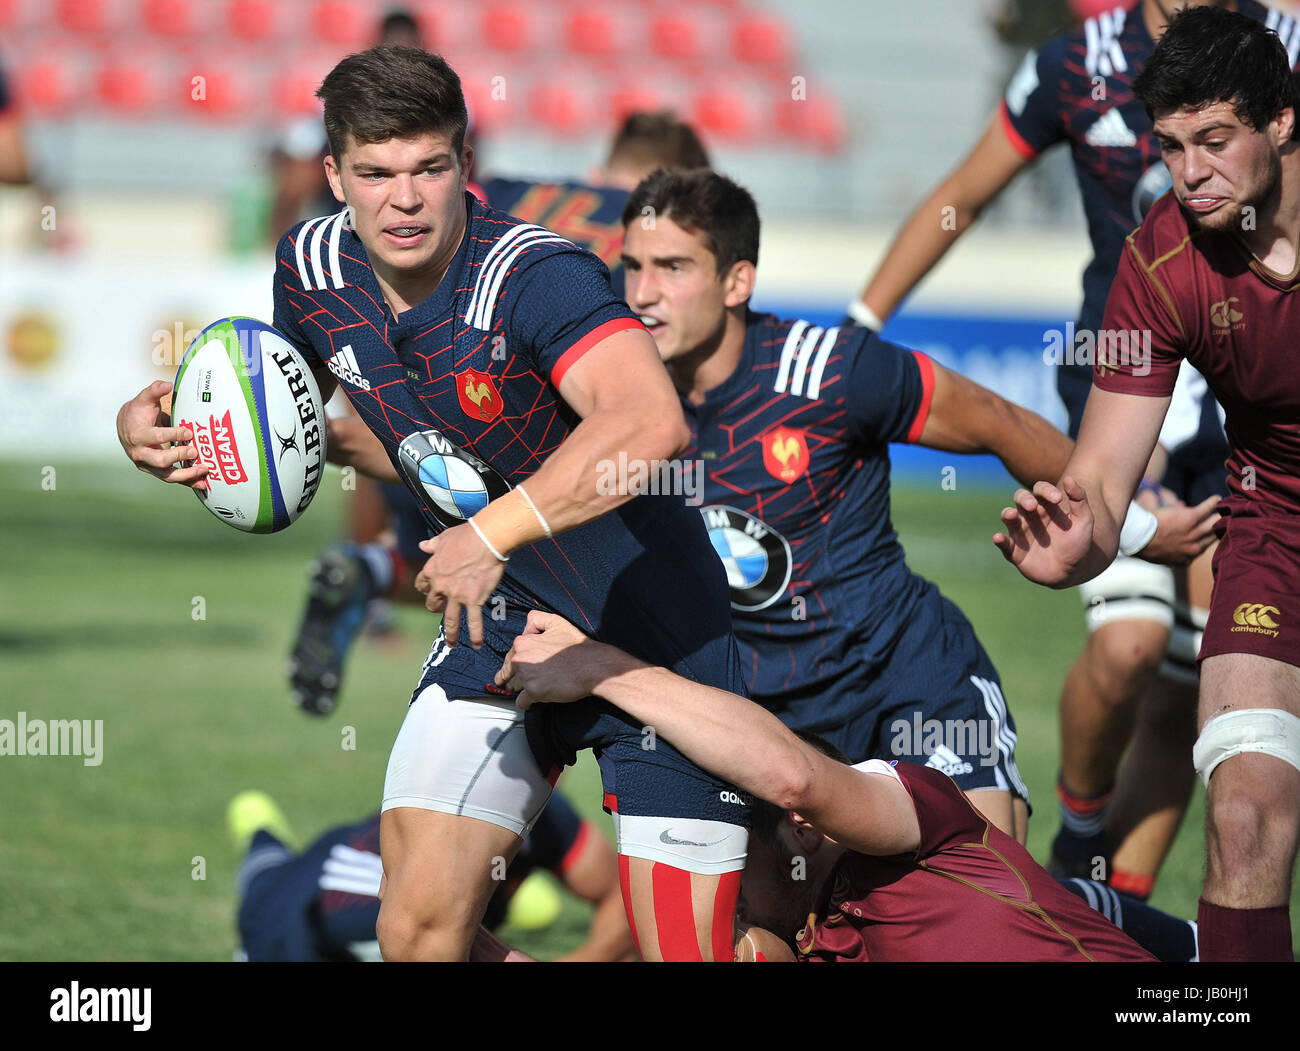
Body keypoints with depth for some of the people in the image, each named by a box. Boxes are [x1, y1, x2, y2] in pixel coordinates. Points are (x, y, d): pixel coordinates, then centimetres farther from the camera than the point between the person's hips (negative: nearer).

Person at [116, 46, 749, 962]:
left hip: (659, 636, -5)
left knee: (684, 949, -7)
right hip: (500, 621, 5)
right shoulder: (313, 266, -5)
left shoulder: (538, 275, -27)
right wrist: (160, 425, 0)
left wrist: (494, 532, -46)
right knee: (419, 926, -8)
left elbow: (651, 423, -46)